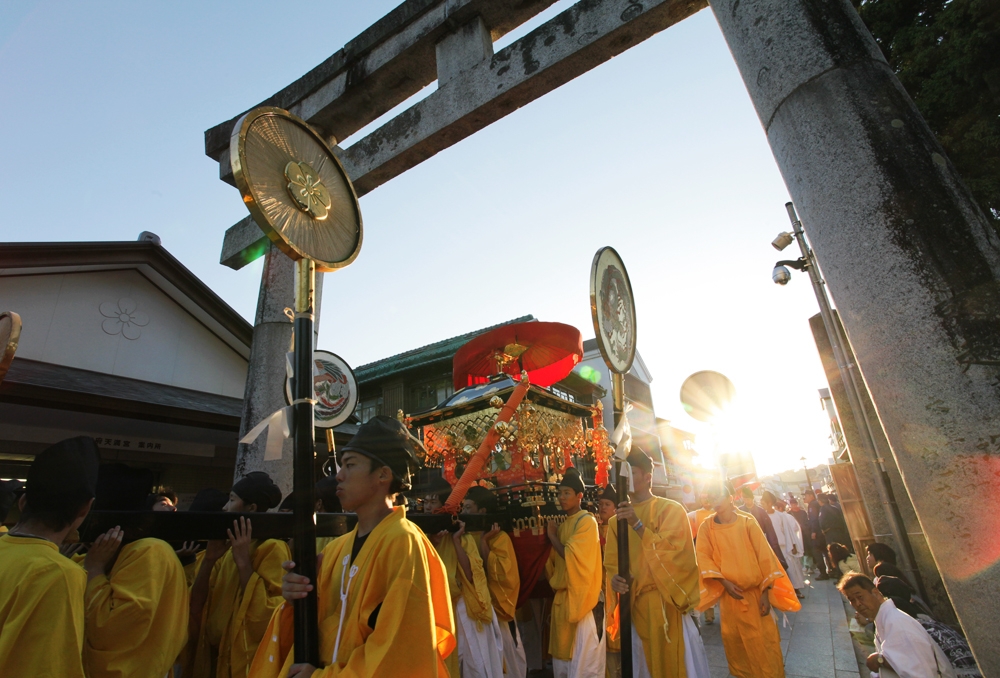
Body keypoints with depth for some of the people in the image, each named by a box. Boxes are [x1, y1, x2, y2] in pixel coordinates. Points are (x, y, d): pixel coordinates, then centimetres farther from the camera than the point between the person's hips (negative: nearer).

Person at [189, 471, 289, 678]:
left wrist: (244, 563, -24)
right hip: (214, 657, 7)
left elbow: (266, 618, -24)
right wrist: (209, 560, -11)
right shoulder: (228, 549, 7)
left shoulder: (272, 549, -17)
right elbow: (196, 608, 1)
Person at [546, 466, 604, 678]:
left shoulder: (587, 521, -12)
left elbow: (571, 556, -19)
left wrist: (552, 536, -7)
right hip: (562, 596, 8)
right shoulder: (563, 525, 13)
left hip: (580, 597, -8)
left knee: (582, 657, -1)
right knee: (562, 654, 15)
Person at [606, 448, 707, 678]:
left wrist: (638, 525, -25)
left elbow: (672, 553, -16)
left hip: (666, 602, -4)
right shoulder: (616, 521, 6)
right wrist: (615, 579, -15)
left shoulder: (671, 509, -6)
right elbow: (611, 563, 7)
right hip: (634, 604, 4)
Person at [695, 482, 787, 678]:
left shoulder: (748, 522, -6)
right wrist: (724, 582, -20)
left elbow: (764, 556, -4)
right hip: (729, 595, 1)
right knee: (735, 642, 13)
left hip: (755, 592, -1)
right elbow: (703, 557, -7)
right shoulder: (706, 527, -4)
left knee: (763, 641, 6)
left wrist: (765, 592, -7)